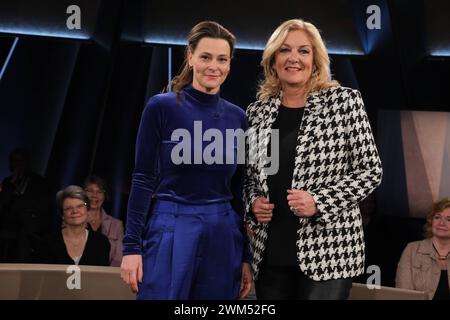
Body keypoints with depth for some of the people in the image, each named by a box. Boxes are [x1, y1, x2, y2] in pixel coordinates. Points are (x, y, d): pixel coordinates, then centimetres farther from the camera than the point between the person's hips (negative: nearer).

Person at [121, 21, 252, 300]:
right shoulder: (161, 107, -4)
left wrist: (245, 257, 9)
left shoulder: (238, 117, 7)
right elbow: (143, 180, -5)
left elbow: (239, 192, 10)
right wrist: (132, 246, -9)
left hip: (223, 237, 4)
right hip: (170, 233, -4)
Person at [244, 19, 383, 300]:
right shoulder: (258, 111, 8)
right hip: (269, 253, 4)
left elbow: (370, 171, -4)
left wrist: (319, 202, -15)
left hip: (328, 250, -3)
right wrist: (252, 203, -3)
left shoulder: (345, 101, -3)